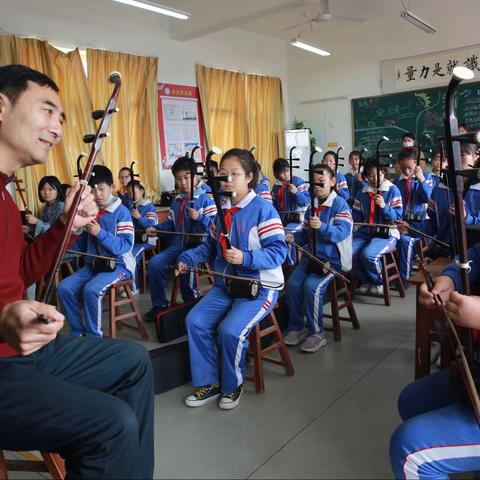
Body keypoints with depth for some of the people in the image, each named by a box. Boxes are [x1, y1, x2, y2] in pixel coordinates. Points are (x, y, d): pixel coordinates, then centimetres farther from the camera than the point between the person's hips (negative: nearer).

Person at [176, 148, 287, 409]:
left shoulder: (263, 208, -13)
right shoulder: (221, 209, 9)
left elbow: (278, 251, -18)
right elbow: (211, 245, 19)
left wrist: (245, 258, -31)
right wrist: (188, 258, 3)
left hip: (259, 285, -7)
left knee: (230, 330, -24)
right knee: (195, 320, -9)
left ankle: (232, 386, 6)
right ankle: (208, 383, 9)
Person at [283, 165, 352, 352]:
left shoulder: (340, 204, -9)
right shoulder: (312, 205, 12)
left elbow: (342, 232, -22)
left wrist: (322, 226, -37)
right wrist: (294, 237, -3)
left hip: (332, 258, -6)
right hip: (311, 255, 6)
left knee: (311, 286, -27)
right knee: (293, 283, -16)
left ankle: (316, 333, -9)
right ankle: (296, 327, 2)